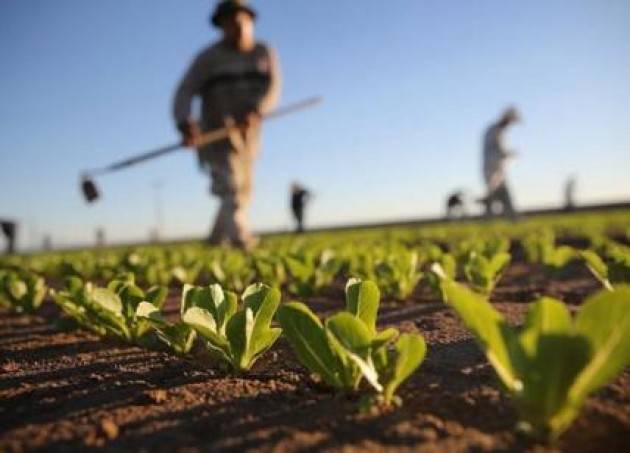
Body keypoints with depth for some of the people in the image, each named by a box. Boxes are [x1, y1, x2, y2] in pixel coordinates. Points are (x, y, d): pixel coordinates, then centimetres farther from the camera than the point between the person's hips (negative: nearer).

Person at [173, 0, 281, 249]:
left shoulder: (264, 53, 8)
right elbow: (184, 92, -11)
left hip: (247, 132, 4)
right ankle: (240, 237, -33)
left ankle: (217, 239, 29)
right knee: (231, 185, -21)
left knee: (242, 190, 11)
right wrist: (184, 122, -31)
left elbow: (272, 88, -7)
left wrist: (256, 112, -28)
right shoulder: (209, 57, -2)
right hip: (216, 132, -4)